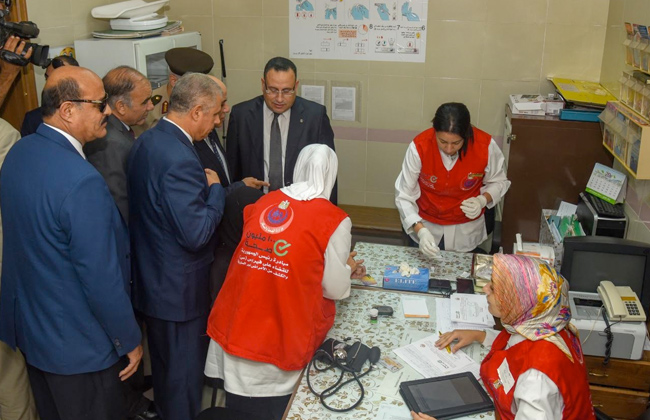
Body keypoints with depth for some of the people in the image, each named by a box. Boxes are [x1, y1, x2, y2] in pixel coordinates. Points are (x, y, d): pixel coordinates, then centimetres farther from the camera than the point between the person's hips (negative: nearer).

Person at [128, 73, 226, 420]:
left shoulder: (145, 141, 2)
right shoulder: (179, 160, -29)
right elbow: (196, 234, -29)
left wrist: (204, 186, 7)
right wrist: (215, 188, -15)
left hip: (151, 278, 10)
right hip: (178, 288, -10)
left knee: (163, 363, 27)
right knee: (185, 373, 10)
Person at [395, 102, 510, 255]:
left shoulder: (485, 145, -23)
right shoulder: (419, 147, -26)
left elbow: (498, 182, -3)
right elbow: (404, 196, -20)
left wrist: (482, 200, -23)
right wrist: (421, 231, -33)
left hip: (466, 229, 1)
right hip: (425, 225, 0)